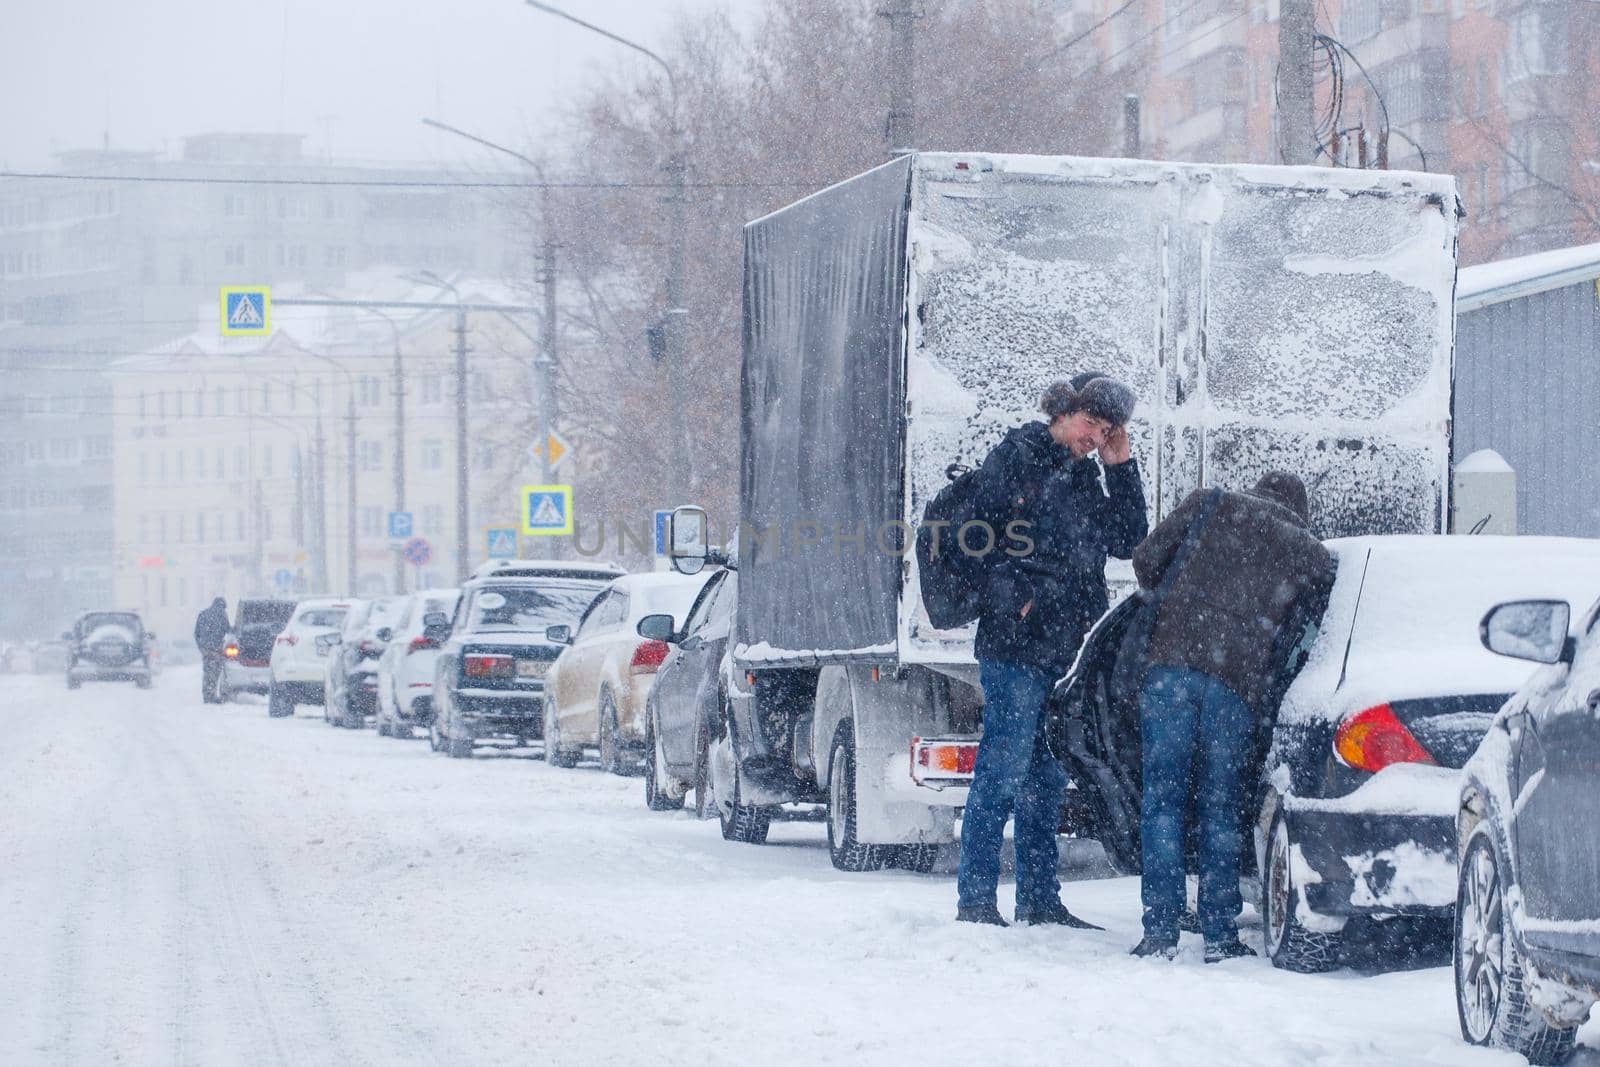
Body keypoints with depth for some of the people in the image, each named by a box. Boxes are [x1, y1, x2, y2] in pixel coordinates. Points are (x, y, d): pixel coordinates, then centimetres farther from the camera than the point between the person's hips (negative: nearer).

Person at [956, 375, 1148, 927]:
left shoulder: (1084, 476, 19)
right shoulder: (1015, 457, -4)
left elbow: (1127, 541, 13)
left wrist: (1120, 466, 8)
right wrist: (1017, 599, -13)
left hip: (1066, 650, 8)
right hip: (1016, 643, -8)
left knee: (1047, 778, 12)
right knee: (1003, 772, -9)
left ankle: (1039, 899, 18)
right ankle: (975, 899, -6)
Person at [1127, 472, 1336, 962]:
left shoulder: (1210, 504, 15)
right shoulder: (1312, 554, 17)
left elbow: (1146, 559, 11)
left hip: (1172, 662, 0)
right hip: (1239, 683, 1)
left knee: (1162, 797, 3)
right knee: (1219, 807, 10)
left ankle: (1160, 931, -3)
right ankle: (1220, 935, 8)